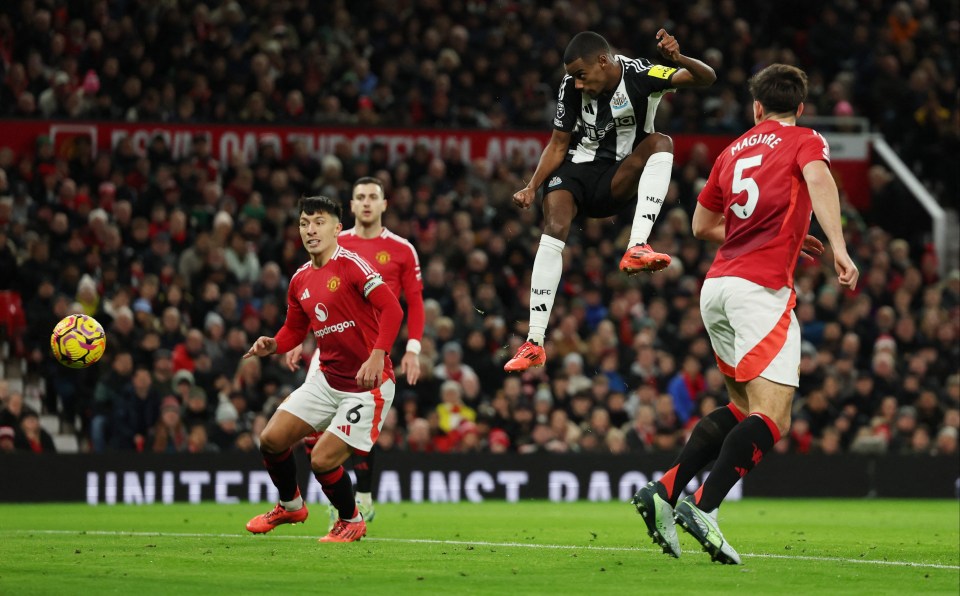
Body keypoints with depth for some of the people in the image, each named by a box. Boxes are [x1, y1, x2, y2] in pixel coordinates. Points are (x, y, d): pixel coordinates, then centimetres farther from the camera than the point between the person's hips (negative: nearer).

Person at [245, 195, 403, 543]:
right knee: (272, 439, 2)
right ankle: (290, 507, 29)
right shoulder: (300, 281, 8)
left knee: (323, 460, -12)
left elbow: (392, 309, -24)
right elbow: (295, 329, 20)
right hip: (327, 379, 7)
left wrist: (377, 356, -35)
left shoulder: (350, 264, -16)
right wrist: (272, 346, -2)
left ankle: (351, 521, 17)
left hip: (367, 384, -7)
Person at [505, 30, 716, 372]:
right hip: (578, 167, 2)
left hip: (619, 180, -2)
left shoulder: (639, 75, -16)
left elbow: (706, 78, -24)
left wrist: (679, 60, -45)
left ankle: (637, 248, -44)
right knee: (553, 230, -25)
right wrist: (532, 187, -7)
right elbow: (558, 144, 5)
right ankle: (534, 344, -25)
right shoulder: (571, 87, -7)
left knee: (660, 143, -30)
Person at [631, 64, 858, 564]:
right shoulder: (805, 141, 6)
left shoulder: (734, 151, 21)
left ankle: (664, 491, 6)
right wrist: (838, 249, -28)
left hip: (716, 287, 7)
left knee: (745, 407, 18)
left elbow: (702, 224, 28)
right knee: (772, 418, -12)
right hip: (762, 288, -7)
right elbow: (818, 178, -17)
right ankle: (703, 508, -27)